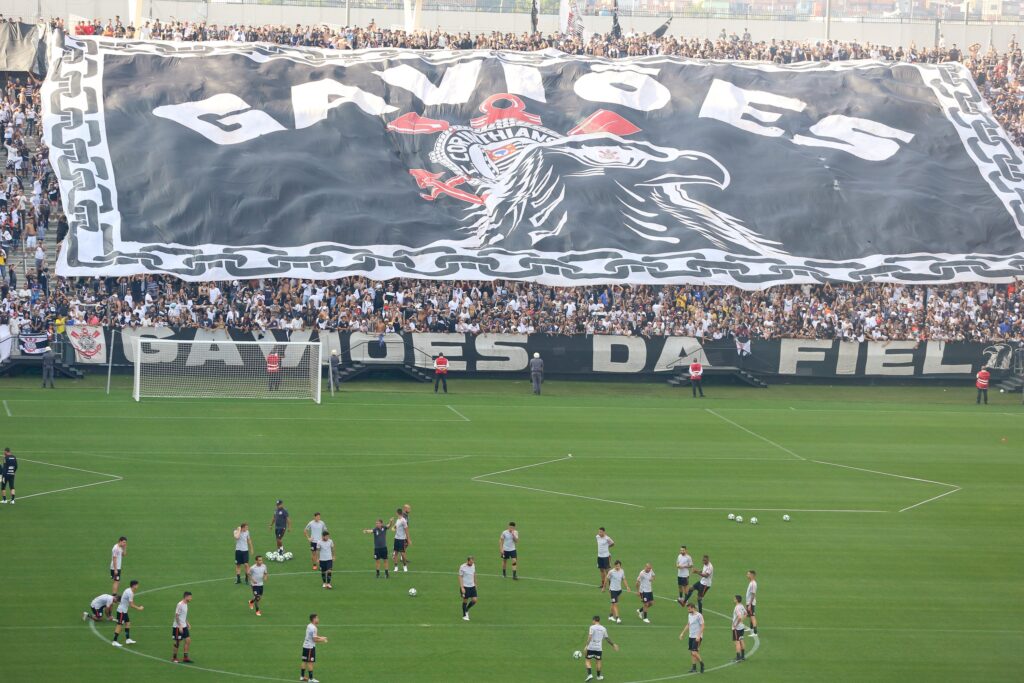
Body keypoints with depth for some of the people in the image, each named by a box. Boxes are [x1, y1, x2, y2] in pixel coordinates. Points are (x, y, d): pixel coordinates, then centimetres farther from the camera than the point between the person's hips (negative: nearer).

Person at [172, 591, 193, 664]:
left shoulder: (185, 604, 9)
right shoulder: (180, 605, -18)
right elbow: (176, 616, -19)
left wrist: (187, 623, 15)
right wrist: (180, 626, -21)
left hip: (184, 626, 9)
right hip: (178, 627, -9)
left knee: (188, 641, 3)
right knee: (178, 642, -1)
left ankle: (185, 658, 8)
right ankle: (174, 658, 13)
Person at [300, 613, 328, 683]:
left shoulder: (309, 626, 10)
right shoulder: (313, 628, -19)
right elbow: (315, 639, -19)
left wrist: (321, 637, 14)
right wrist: (322, 640, -5)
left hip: (305, 646, 9)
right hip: (310, 647, -9)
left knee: (305, 661, 14)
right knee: (310, 663, -5)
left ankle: (302, 676, 20)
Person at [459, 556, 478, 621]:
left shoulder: (473, 565, 3)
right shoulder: (462, 567, -13)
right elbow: (460, 577, -11)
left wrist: (475, 584, 19)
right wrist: (462, 588, -16)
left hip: (472, 586, 5)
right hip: (465, 587, -5)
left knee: (474, 600, 0)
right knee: (465, 601, 2)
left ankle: (466, 610, 26)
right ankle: (464, 615, 17)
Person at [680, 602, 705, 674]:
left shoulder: (699, 616, -13)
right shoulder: (689, 615, 12)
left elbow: (702, 626, -14)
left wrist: (698, 636, -21)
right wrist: (683, 633, 19)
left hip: (697, 637, -8)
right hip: (691, 636, 8)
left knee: (694, 652, -14)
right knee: (691, 652, 6)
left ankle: (701, 663, 6)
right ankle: (694, 667, 11)